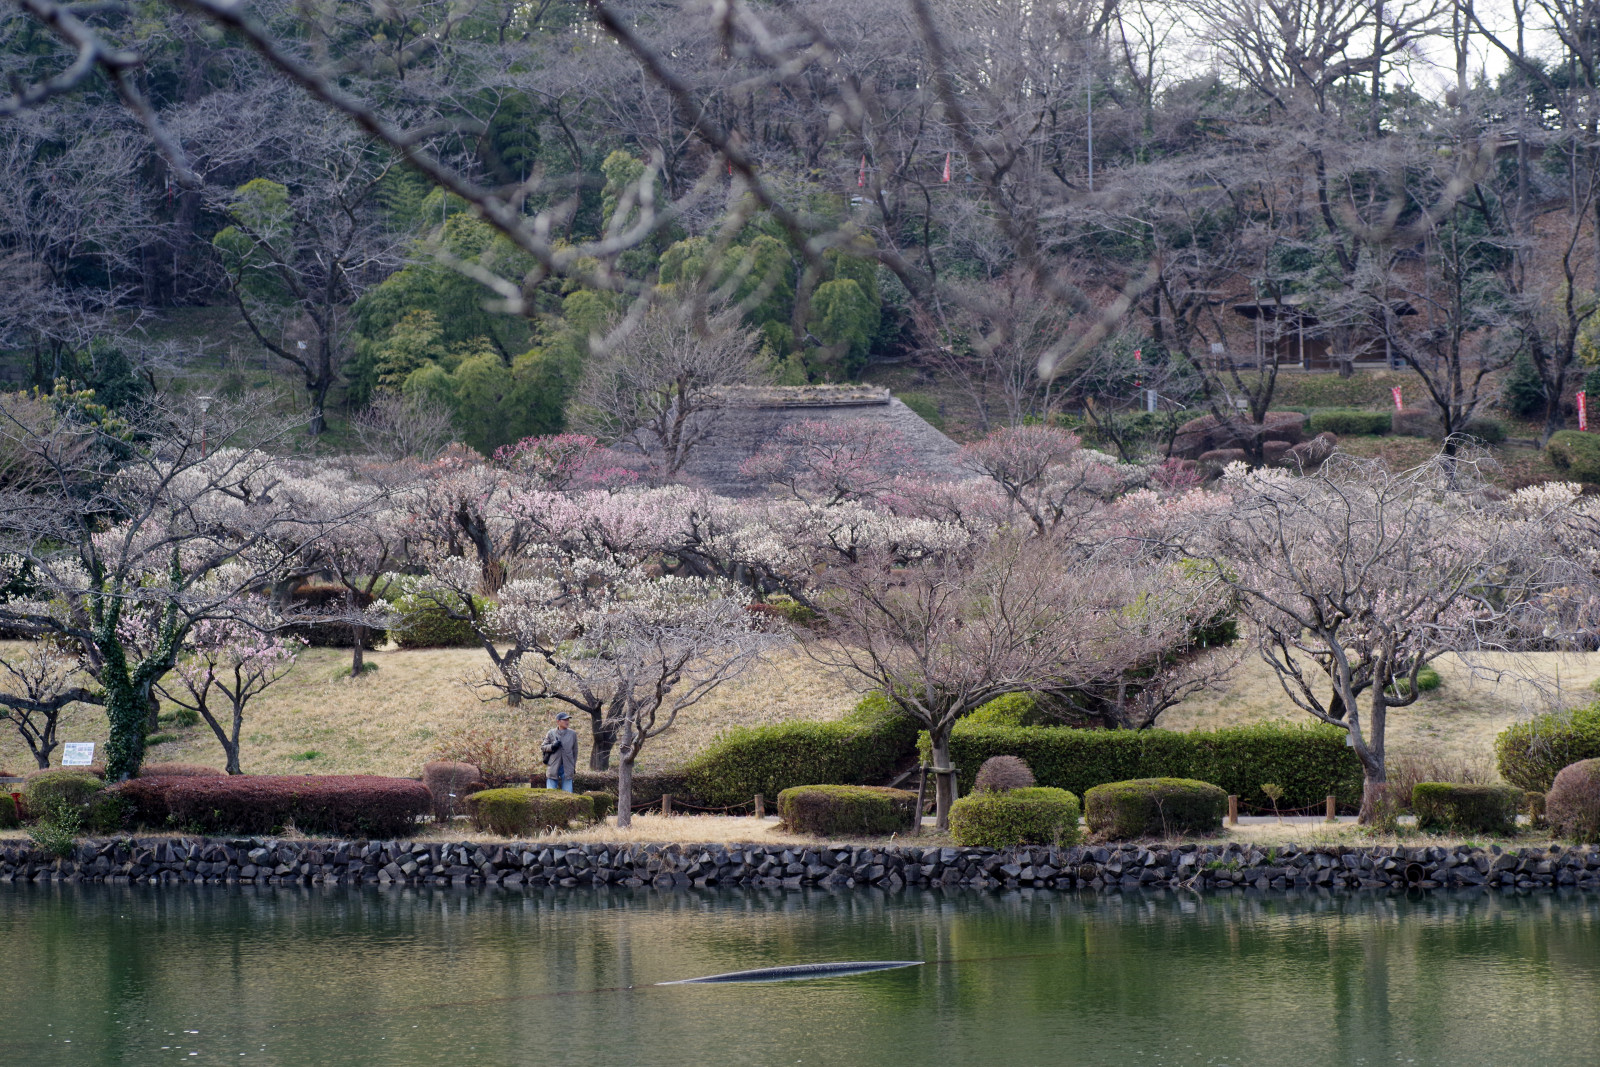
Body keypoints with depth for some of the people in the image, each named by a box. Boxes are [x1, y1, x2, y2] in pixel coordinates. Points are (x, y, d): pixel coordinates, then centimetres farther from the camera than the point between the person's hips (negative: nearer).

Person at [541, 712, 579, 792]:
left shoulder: (572, 734, 7)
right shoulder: (550, 733, 3)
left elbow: (575, 751, 14)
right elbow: (542, 748, 6)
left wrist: (574, 766, 12)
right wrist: (552, 746, -14)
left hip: (567, 767, 1)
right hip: (553, 767, -1)